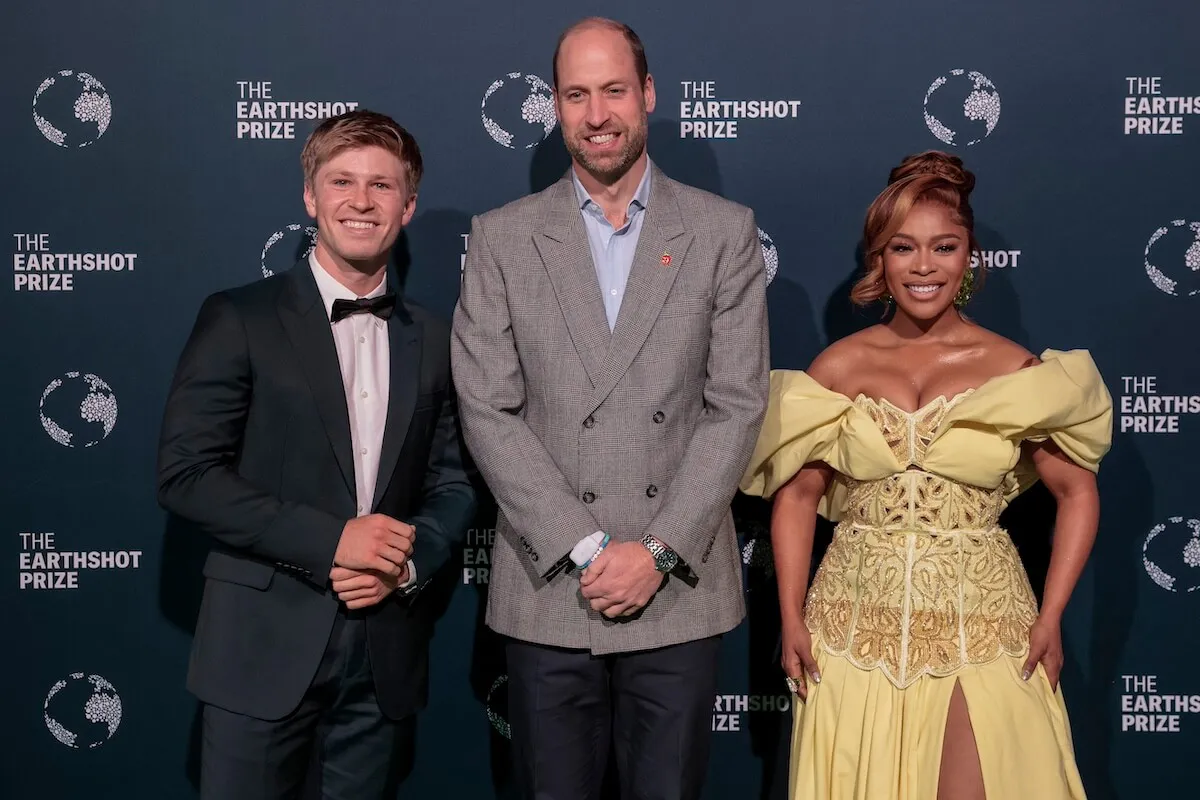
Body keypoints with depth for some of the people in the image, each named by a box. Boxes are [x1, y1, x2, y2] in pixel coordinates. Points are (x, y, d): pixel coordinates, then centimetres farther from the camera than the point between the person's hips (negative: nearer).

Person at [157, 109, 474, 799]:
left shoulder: (433, 340, 9)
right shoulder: (239, 320, -2)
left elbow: (452, 483, 11)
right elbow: (185, 474, -9)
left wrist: (408, 564, -8)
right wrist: (329, 540, -15)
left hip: (387, 657, 3)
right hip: (265, 647, -3)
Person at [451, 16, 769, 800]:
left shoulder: (724, 231, 2)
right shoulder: (502, 238, 3)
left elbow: (737, 406, -2)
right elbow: (489, 412, -3)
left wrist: (658, 552, -10)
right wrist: (585, 550, -10)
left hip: (680, 591, 0)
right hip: (547, 590, 0)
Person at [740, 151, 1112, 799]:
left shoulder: (1013, 369, 0)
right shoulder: (839, 367, 2)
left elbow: (1077, 491, 3)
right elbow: (796, 493, 3)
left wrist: (1050, 616, -4)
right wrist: (792, 619, -3)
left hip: (981, 628, -1)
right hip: (858, 629, 1)